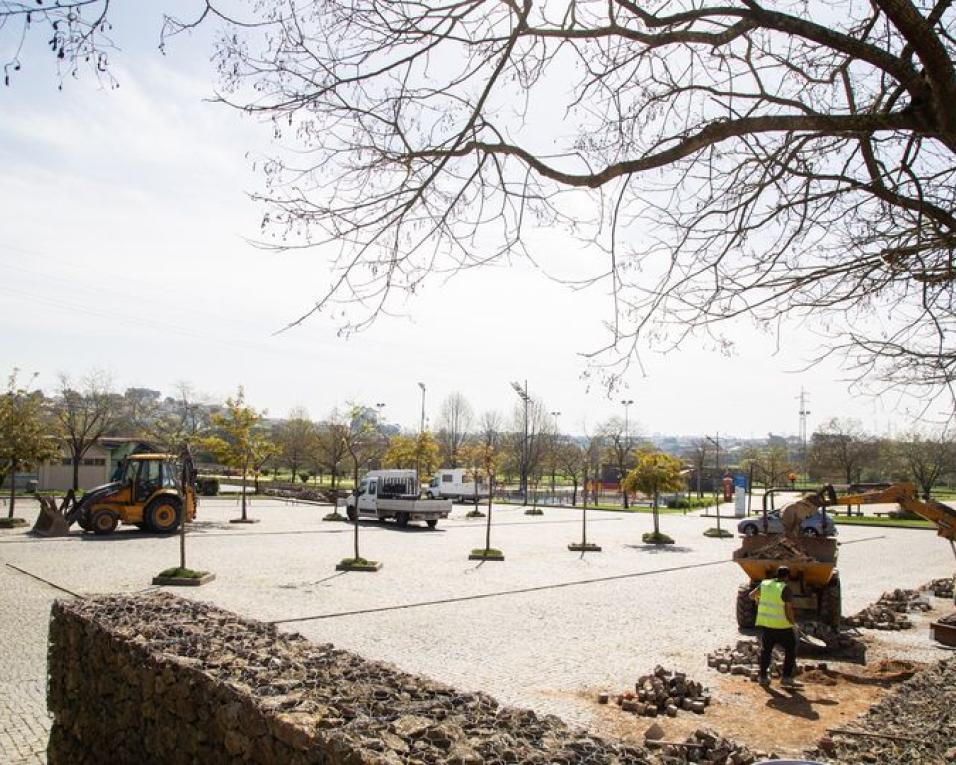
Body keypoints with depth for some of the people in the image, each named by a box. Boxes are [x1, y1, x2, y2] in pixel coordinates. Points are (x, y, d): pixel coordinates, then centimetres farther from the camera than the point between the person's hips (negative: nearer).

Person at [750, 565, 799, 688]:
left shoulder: (765, 584, 0)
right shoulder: (786, 590, -16)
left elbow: (752, 594, 16)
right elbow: (789, 611, -17)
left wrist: (758, 600, 38)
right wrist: (794, 623, 0)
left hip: (765, 624, 5)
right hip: (782, 626, -5)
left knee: (765, 650, 18)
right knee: (790, 651, 13)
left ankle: (763, 677, 22)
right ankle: (786, 678, 8)